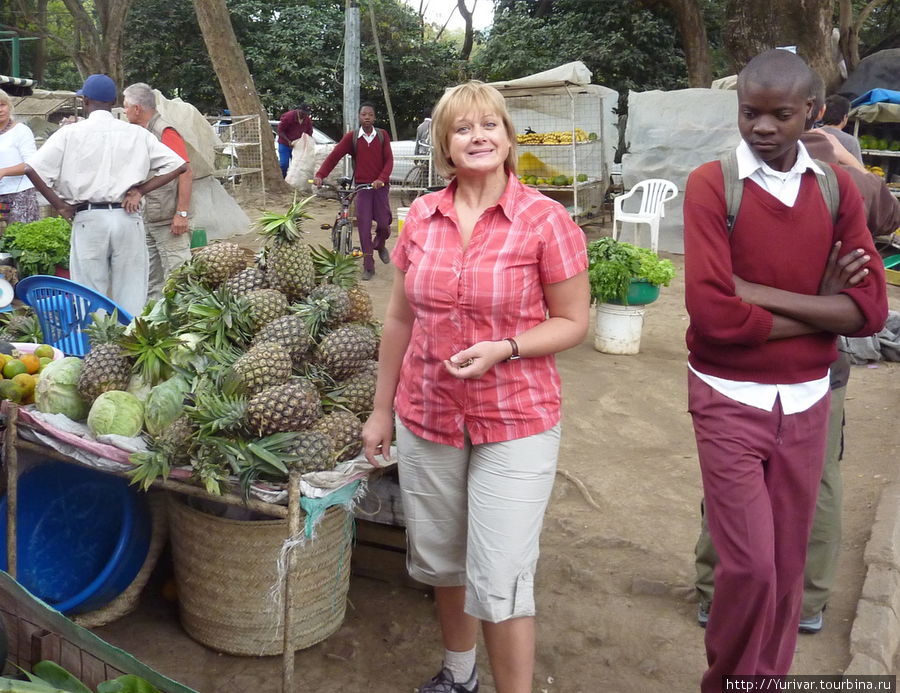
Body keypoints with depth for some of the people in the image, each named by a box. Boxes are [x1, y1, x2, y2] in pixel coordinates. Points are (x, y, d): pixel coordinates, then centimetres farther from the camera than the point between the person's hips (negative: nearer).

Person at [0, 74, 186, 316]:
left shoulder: (71, 133, 2)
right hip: (128, 217, 2)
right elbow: (179, 166, 5)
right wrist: (140, 190, 4)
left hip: (89, 218, -1)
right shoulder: (136, 134, 7)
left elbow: (32, 168, -4)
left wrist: (60, 205, 4)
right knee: (131, 294, 6)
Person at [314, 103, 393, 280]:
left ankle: (380, 245, 36)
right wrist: (320, 175, -20)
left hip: (380, 186, 1)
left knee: (384, 224, 0)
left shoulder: (382, 135, 1)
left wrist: (381, 179, -23)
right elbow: (334, 155, -7)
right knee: (364, 226, -4)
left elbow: (389, 159, -5)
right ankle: (368, 267, 4)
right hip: (362, 186, 0)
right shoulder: (351, 137, -1)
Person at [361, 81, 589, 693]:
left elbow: (574, 322, -5)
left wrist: (504, 348, -22)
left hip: (515, 423, -4)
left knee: (500, 582, -2)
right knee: (441, 562, 19)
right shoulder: (422, 216, 2)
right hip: (427, 415, 5)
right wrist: (382, 410, 13)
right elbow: (400, 318, 9)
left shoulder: (546, 220, -11)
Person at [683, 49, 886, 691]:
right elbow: (713, 314, -22)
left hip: (807, 401, 4)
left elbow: (870, 307, -7)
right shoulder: (711, 186, -11)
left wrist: (759, 292, -16)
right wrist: (819, 308, -11)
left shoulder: (838, 188, 2)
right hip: (730, 401, -4)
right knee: (750, 565, -2)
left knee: (788, 564, 14)